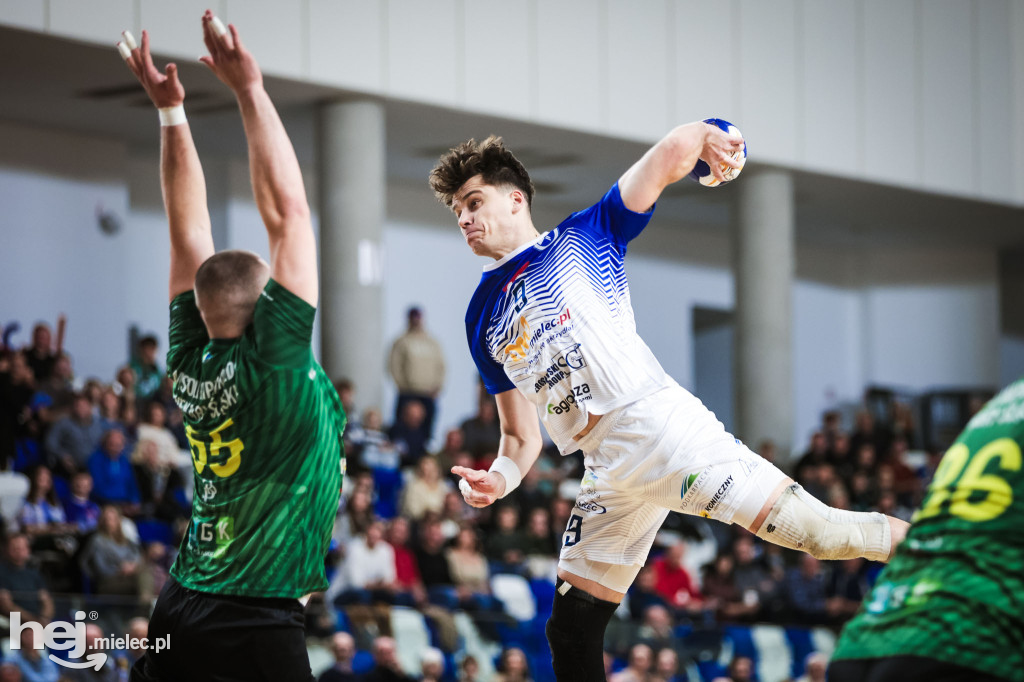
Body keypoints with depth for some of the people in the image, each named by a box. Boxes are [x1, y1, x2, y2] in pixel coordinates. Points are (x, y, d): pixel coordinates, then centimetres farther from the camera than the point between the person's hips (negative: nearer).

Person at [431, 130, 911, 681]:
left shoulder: (580, 237, 10)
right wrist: (500, 478, 1)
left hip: (658, 423, -5)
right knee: (570, 633, 4)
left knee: (807, 528, -18)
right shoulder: (482, 320, 21)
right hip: (607, 471, 6)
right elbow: (522, 436, 18)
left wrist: (698, 140, -14)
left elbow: (670, 154, 3)